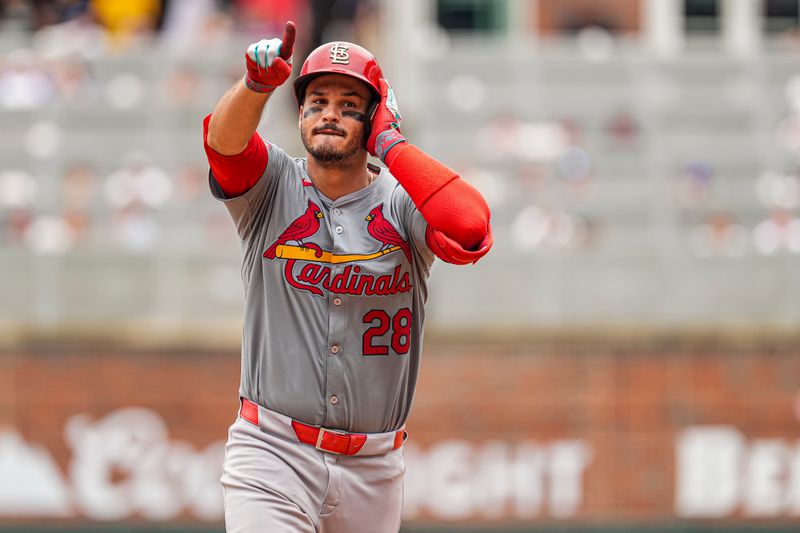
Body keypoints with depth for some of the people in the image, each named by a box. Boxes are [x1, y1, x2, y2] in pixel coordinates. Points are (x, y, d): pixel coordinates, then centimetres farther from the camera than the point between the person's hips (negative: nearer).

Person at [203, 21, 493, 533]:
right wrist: (259, 82, -39)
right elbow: (225, 140, -18)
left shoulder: (400, 205, 1)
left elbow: (471, 229, -21)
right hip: (272, 454, -2)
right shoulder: (273, 188, 3)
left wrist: (389, 140, -11)